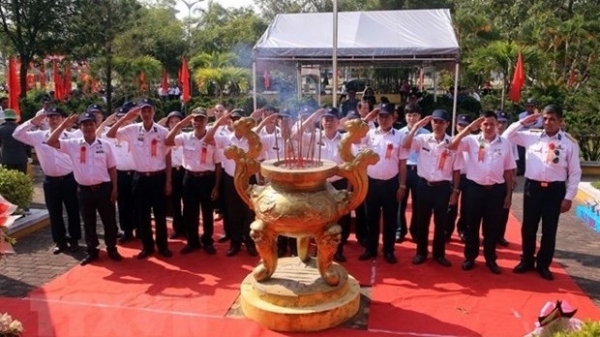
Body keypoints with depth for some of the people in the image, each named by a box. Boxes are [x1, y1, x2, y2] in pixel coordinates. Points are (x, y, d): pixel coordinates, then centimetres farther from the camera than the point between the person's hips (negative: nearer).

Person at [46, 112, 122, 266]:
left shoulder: (105, 145, 0)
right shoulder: (73, 144, 1)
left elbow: (112, 168, 4)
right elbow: (51, 142, -7)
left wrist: (114, 188, 0)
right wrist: (64, 125, -12)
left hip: (104, 188, -1)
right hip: (84, 190, 1)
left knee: (109, 220, 8)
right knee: (88, 222, 11)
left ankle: (112, 249, 24)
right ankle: (92, 251, 25)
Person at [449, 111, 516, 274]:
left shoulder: (505, 143, 3)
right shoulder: (472, 140, -1)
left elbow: (508, 170, 6)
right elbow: (452, 146, -16)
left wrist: (509, 194, 6)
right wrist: (469, 128, -17)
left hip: (496, 189, 1)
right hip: (474, 187, -1)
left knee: (492, 227, 10)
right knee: (472, 225, 8)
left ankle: (490, 259, 25)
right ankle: (470, 257, 22)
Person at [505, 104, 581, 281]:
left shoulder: (569, 142, -3)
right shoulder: (531, 136, 3)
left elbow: (574, 172, -1)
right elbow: (507, 136, 11)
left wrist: (569, 197, -4)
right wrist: (522, 122, 0)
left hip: (555, 189, -2)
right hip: (532, 186, 2)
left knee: (549, 229, 8)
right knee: (528, 226, 10)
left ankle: (543, 264, 24)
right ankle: (527, 261, 27)